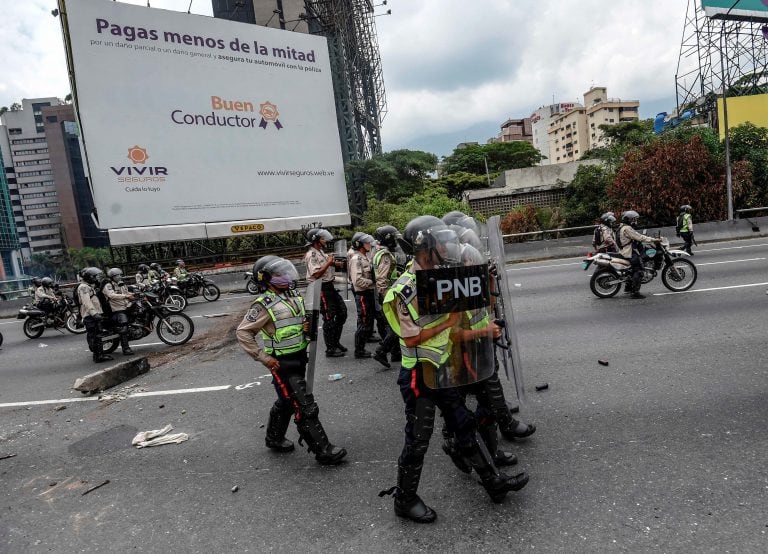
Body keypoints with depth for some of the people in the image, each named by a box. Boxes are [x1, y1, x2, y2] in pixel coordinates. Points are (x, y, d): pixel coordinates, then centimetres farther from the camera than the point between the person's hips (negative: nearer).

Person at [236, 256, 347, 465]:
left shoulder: (293, 296, 5)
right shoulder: (264, 305, -17)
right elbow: (243, 332, -16)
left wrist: (308, 326, -4)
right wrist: (264, 358, -18)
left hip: (299, 359, 8)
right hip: (283, 364, -8)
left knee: (286, 402, 23)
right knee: (305, 408, -5)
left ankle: (274, 439, 43)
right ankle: (323, 451, 5)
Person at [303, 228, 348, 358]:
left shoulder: (321, 252, 15)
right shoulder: (311, 255, -15)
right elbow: (316, 274, -24)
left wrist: (336, 264, 7)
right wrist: (329, 263, -21)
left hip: (330, 286, 10)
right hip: (321, 289, -10)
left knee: (342, 312, 15)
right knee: (329, 318, -4)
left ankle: (336, 342, 27)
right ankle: (330, 349, 7)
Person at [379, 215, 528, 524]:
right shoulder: (405, 290, -20)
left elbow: (449, 336, 10)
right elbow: (411, 338, -23)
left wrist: (483, 331, 1)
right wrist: (446, 322, -16)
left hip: (442, 371, 8)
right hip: (419, 376, -8)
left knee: (464, 427, 19)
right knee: (418, 440, 6)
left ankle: (494, 483, 36)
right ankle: (405, 500, 27)